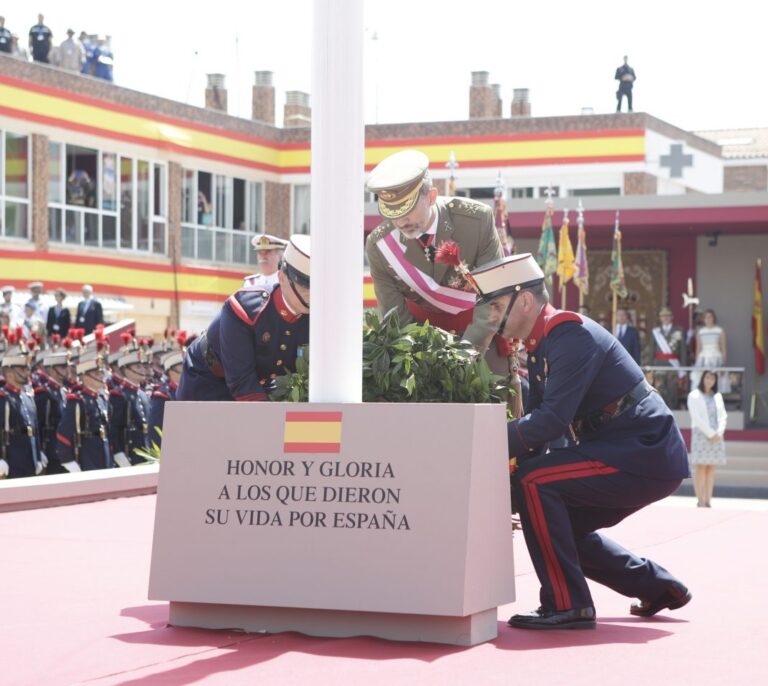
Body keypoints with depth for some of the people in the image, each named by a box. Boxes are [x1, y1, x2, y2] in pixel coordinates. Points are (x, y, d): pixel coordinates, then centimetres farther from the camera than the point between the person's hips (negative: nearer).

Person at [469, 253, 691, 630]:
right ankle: (658, 587, 27)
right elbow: (538, 418, 12)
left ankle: (566, 605, -15)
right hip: (644, 457, 10)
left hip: (646, 457, -10)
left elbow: (552, 420, -27)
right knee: (560, 526, 17)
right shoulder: (541, 346, 13)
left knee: (535, 480, -20)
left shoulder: (572, 336, -18)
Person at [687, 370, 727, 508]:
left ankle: (708, 501, 2)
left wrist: (719, 433, -4)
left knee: (711, 469, 2)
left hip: (716, 436, 5)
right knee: (701, 468, -9)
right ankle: (700, 502, -11)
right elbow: (696, 417, -8)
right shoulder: (694, 396, 0)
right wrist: (710, 433, -13)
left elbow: (722, 416, 12)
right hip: (701, 434, -5)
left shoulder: (717, 396, 16)